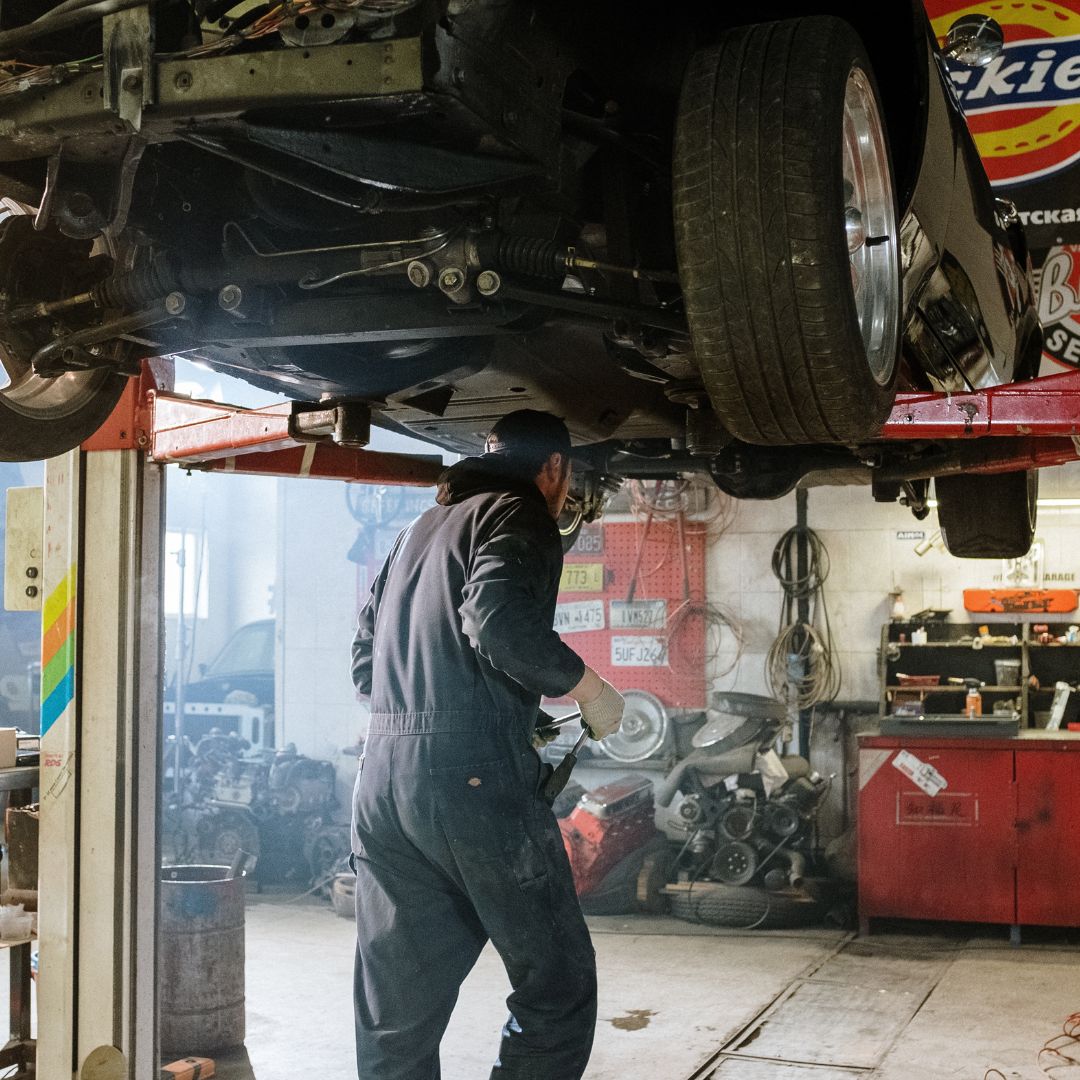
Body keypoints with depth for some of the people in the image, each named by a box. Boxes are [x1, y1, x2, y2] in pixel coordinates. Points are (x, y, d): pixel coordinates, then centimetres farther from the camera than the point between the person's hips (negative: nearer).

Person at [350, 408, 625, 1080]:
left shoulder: (421, 529, 24)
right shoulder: (520, 515, 0)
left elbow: (365, 660, 25)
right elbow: (502, 622, -19)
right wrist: (590, 689, -6)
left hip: (383, 780, 8)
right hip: (474, 778, -8)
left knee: (398, 1011, 11)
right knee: (558, 986, 4)